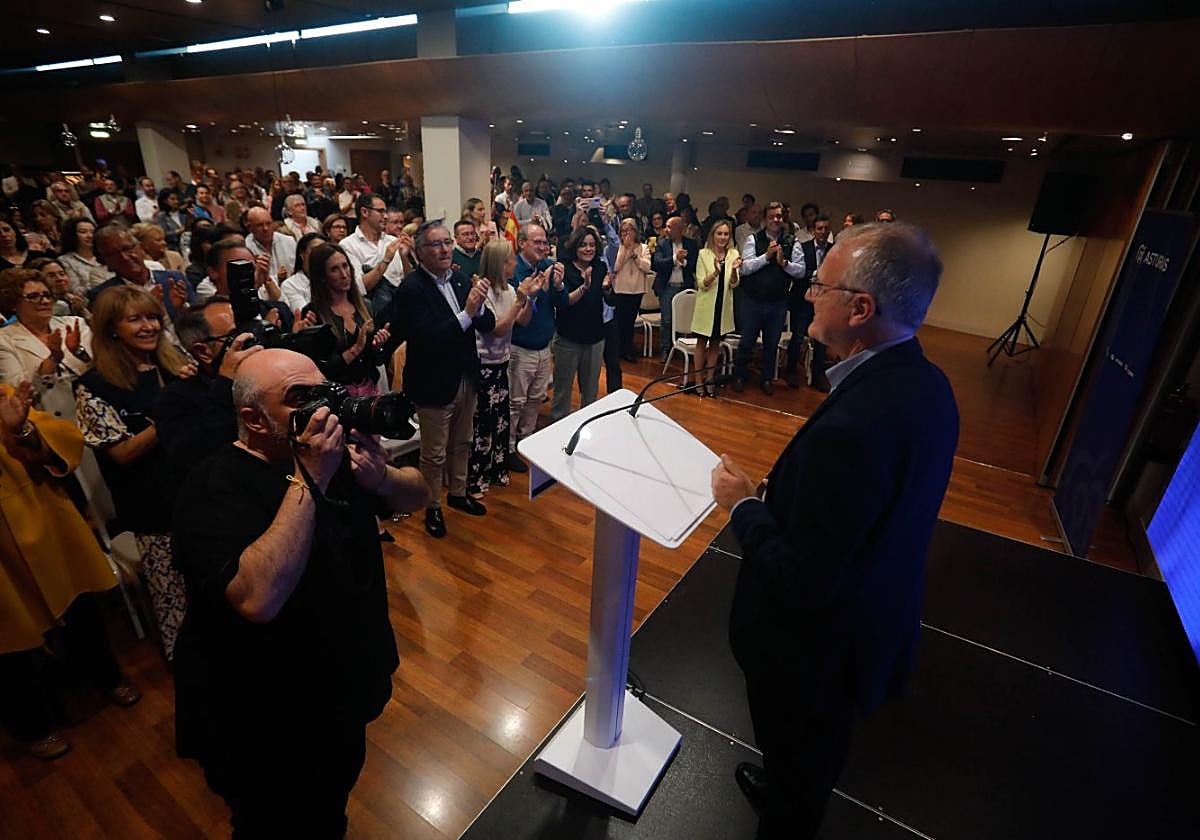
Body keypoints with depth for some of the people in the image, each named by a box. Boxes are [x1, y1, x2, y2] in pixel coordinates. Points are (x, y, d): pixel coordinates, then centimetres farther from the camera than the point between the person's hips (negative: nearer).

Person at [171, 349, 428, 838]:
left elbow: (417, 496, -1)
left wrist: (380, 477, -22)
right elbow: (258, 599, -41)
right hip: (263, 727, -6)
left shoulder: (332, 449, -5)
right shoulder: (216, 489, -26)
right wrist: (309, 481, -39)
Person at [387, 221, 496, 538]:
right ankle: (432, 507, 31)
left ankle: (458, 493, 43)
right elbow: (426, 339, -26)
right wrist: (466, 313, -31)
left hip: (466, 379, 6)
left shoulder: (461, 280, 1)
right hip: (434, 384, -6)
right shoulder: (410, 289, -17)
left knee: (461, 444, 22)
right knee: (434, 454, 10)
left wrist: (479, 306, -22)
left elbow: (488, 325, -1)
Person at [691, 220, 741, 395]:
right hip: (706, 305, -3)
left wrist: (734, 270, -21)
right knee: (702, 342, 7)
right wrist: (716, 272, -28)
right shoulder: (703, 254, -5)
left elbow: (734, 284, -2)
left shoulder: (733, 254, 2)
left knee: (715, 344, 12)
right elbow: (702, 284, -11)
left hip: (724, 306, 3)